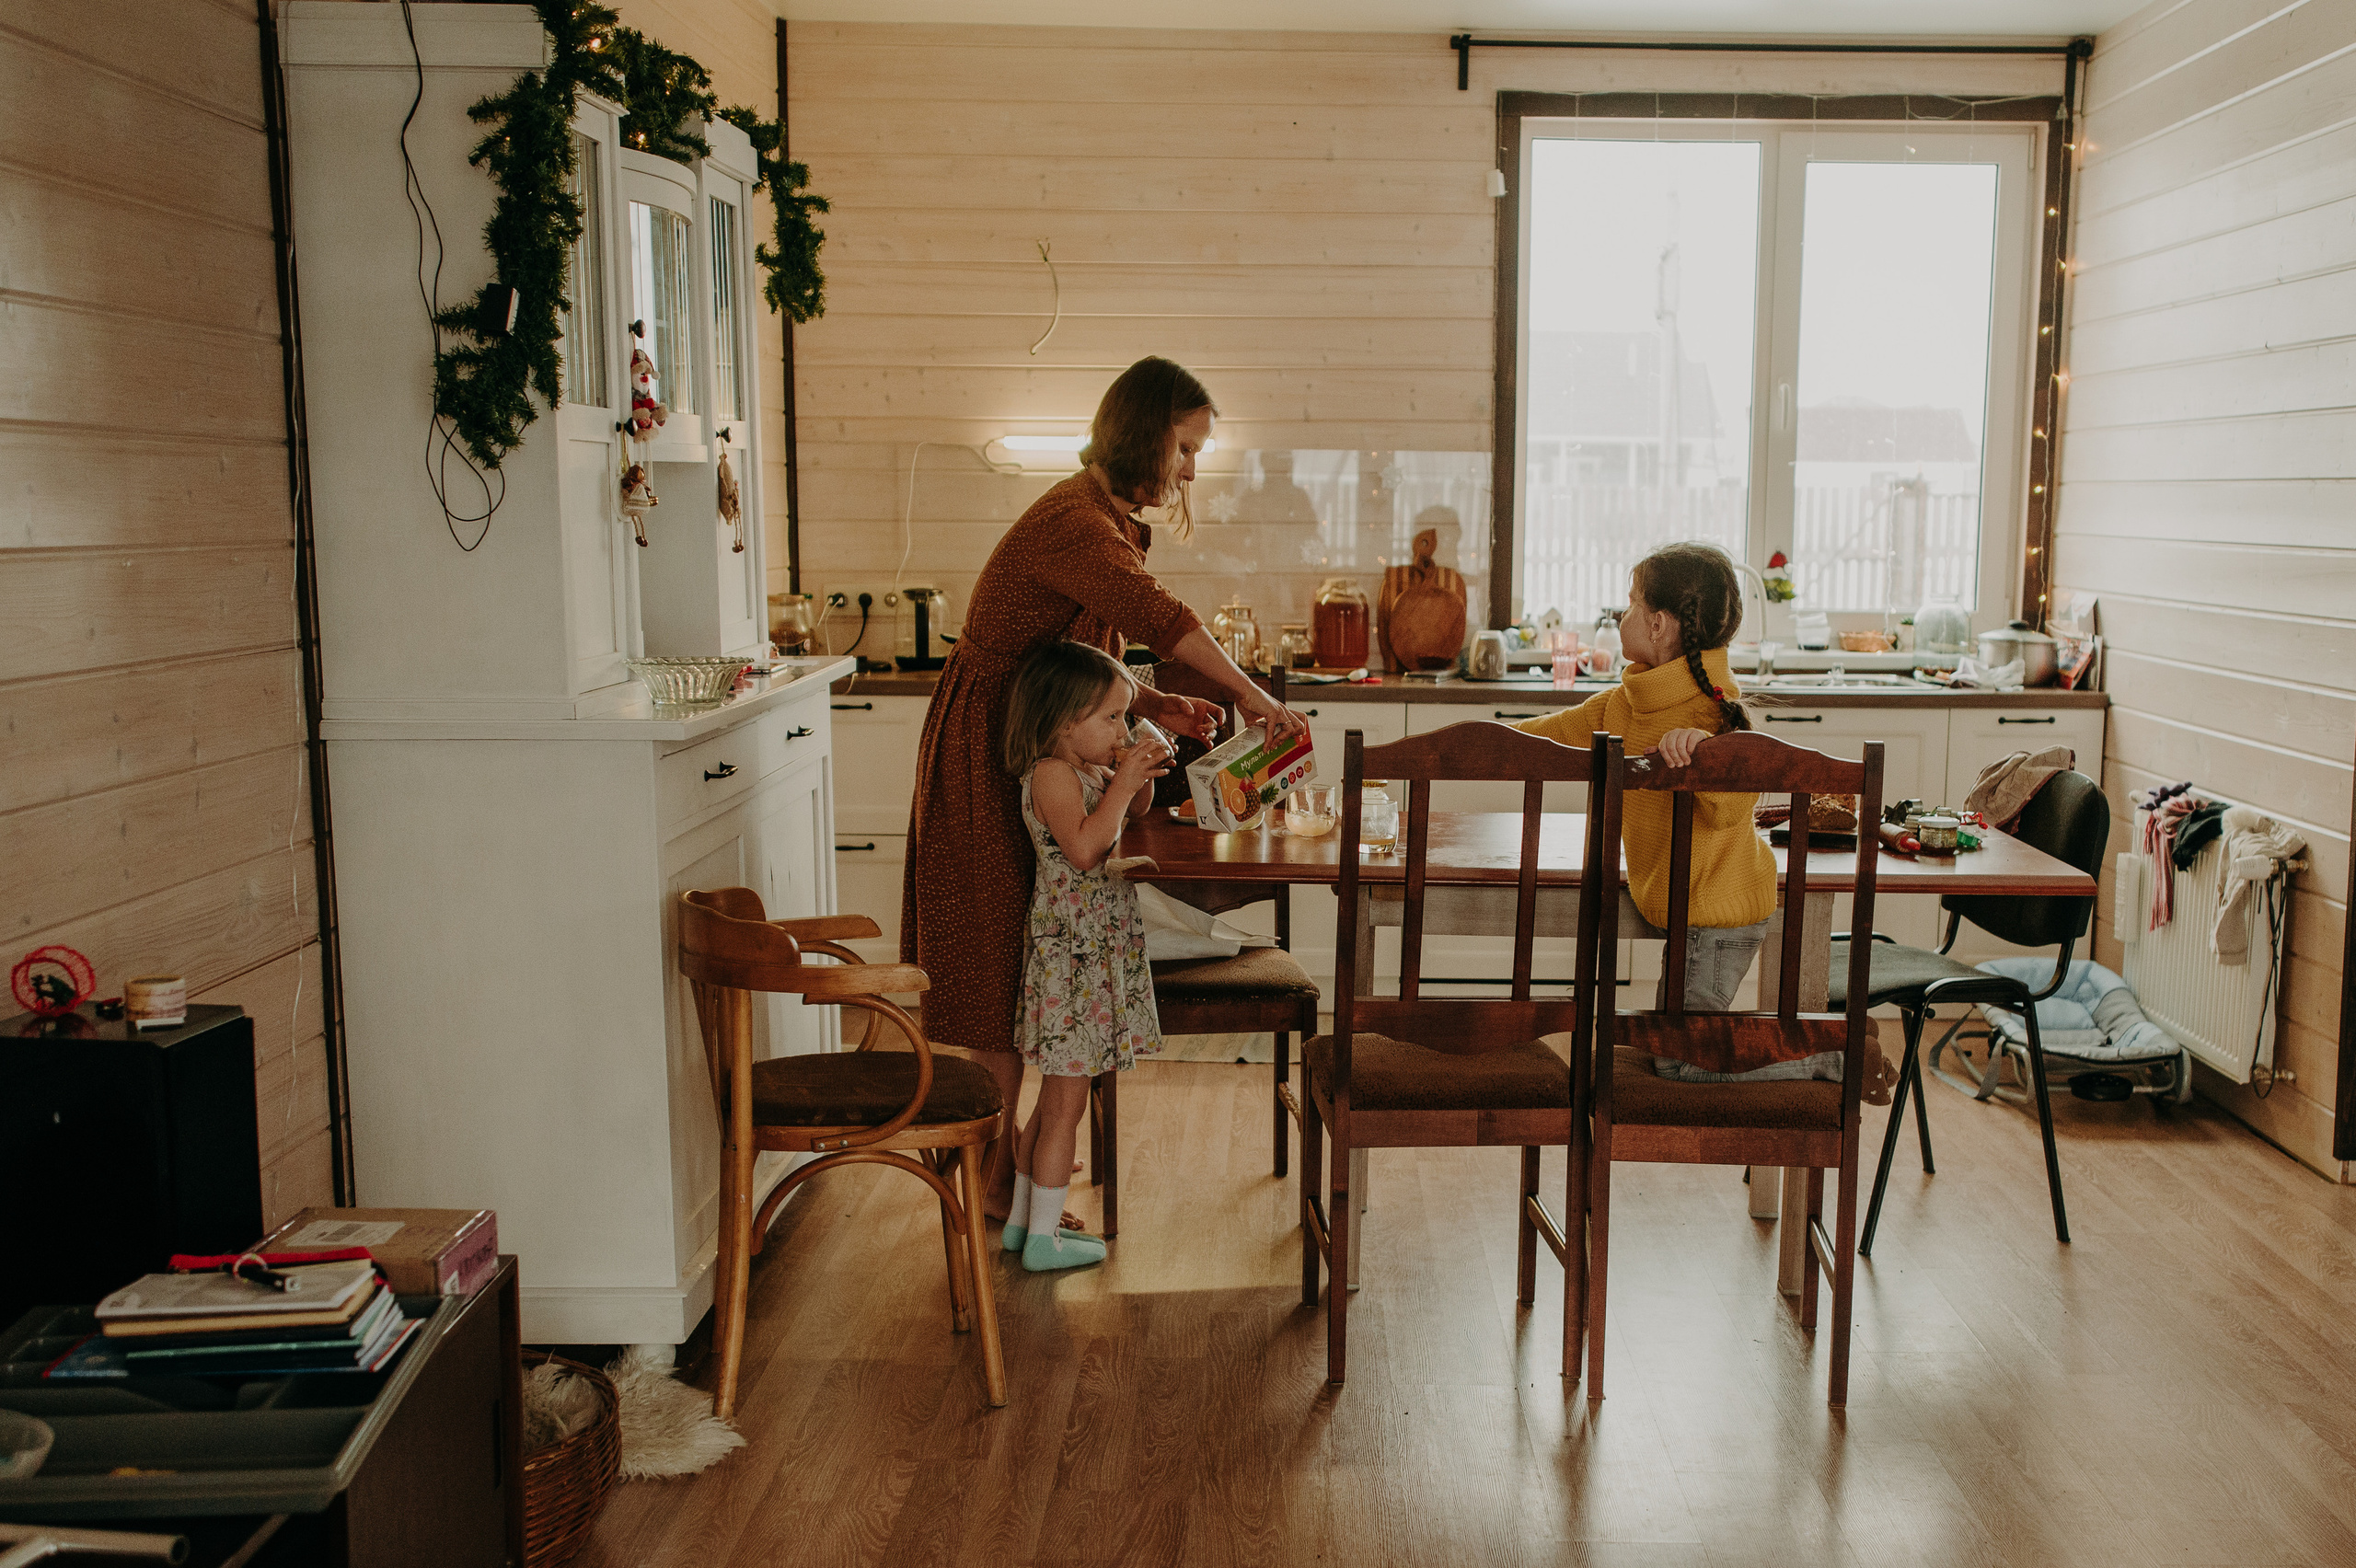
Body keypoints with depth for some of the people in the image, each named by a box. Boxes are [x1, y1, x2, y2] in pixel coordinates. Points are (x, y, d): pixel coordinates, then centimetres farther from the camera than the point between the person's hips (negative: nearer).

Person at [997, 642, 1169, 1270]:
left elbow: (1131, 814, 26)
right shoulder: (1051, 774, -17)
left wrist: (1140, 777, 5)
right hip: (1071, 953, -10)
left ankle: (1021, 1220, 28)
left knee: (1056, 1095, 17)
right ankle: (1044, 1238, 10)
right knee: (1066, 1100, -1)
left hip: (1096, 951, 10)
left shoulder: (1090, 769, 10)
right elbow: (1085, 847, -30)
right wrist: (1124, 779, -25)